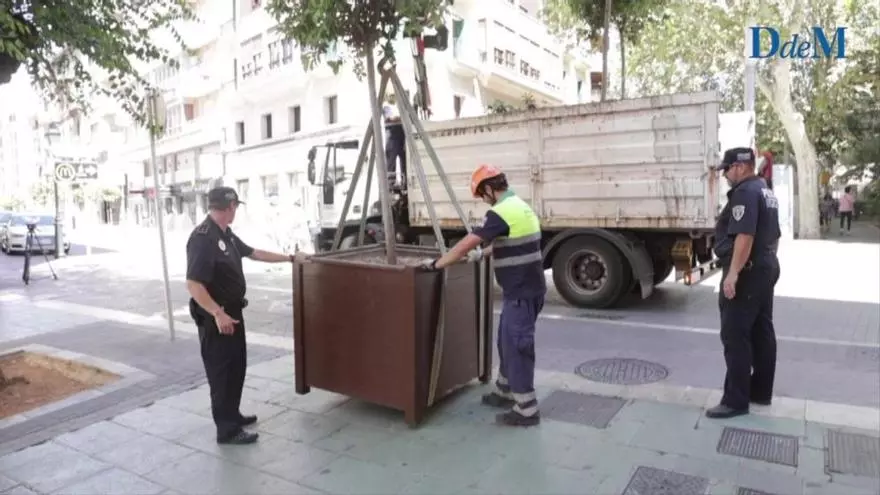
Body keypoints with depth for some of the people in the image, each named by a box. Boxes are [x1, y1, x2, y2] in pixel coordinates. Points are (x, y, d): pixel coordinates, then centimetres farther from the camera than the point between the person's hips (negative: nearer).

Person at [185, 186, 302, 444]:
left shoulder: (226, 234, 8)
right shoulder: (202, 238, -23)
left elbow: (253, 253, 22)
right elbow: (193, 284, -27)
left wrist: (288, 257, 25)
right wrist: (218, 314, -30)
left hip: (232, 311, 10)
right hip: (216, 316, -10)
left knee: (236, 366, 19)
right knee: (222, 371, -1)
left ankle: (232, 414, 34)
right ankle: (227, 429, 8)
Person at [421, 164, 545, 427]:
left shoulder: (500, 212, -19)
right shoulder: (520, 206, 13)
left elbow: (465, 244, -19)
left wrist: (436, 264, -9)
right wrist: (483, 253, 30)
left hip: (521, 293, -10)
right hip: (526, 289, 10)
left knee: (516, 347, -1)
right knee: (508, 342, 20)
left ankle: (526, 410, 8)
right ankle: (504, 392, 34)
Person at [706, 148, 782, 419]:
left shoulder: (745, 192, -16)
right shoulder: (767, 193, 17)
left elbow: (745, 236, -26)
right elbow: (774, 235, 22)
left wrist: (733, 273, -28)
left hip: (746, 272, -11)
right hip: (766, 268, 11)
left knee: (735, 335, -8)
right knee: (762, 331, 14)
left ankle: (736, 400, -4)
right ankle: (761, 392, 24)